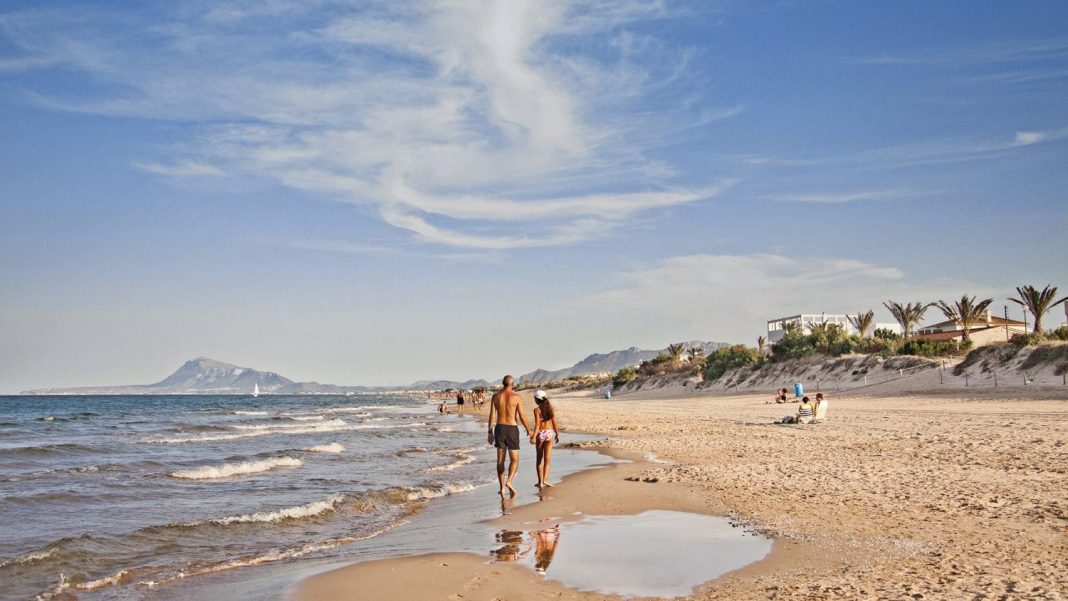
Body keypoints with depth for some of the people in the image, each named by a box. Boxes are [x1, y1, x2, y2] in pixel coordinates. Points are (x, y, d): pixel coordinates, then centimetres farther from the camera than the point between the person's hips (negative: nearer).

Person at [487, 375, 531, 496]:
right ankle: (509, 481, -16)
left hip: (499, 428, 3)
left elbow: (492, 415, -1)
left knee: (500, 459, 10)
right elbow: (522, 416, -9)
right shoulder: (516, 397, -8)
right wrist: (528, 430, 6)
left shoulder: (495, 396, 0)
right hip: (512, 429, -3)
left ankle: (502, 487, 9)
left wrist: (490, 432, 6)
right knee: (514, 459, 6)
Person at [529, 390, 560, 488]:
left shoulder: (537, 410, -6)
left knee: (539, 458, 12)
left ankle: (540, 481, 15)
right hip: (549, 433, 2)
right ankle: (545, 479, -19)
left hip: (540, 433, -2)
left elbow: (537, 424, -15)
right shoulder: (550, 409, 3)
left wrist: (534, 436, -20)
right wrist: (557, 434, 13)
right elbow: (554, 423, 2)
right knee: (547, 458, -2)